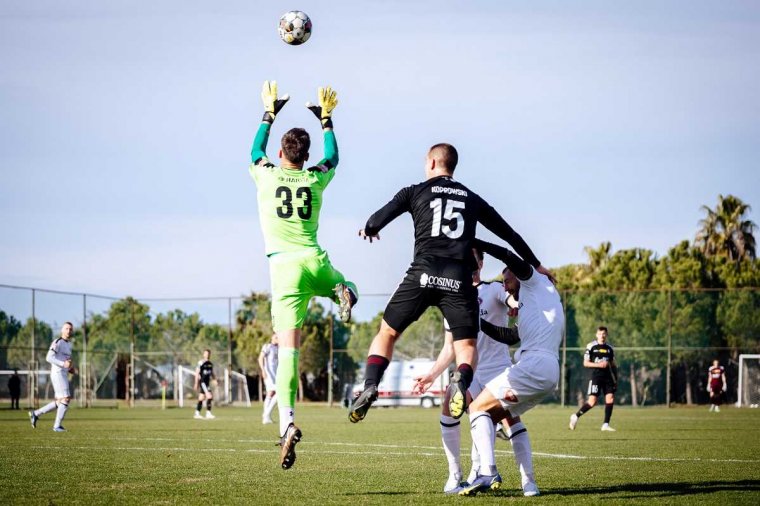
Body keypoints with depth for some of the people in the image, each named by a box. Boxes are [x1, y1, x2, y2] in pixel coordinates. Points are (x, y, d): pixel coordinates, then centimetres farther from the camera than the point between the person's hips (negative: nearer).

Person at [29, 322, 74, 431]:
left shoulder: (68, 344, 19)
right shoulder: (58, 342, -10)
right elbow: (49, 358, -19)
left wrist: (69, 368, 11)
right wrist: (63, 364, -27)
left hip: (63, 375, 9)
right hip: (58, 373, -9)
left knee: (60, 402, 10)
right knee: (66, 399, -11)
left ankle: (36, 414, 17)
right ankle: (57, 425, -5)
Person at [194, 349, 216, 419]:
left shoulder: (210, 364, 14)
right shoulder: (201, 363, -8)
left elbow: (212, 374, 22)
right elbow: (197, 373, -8)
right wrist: (196, 384, -10)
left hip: (207, 382, 8)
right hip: (202, 382, -8)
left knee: (201, 398, 9)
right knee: (209, 396, -16)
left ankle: (197, 414, 14)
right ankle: (208, 413, -14)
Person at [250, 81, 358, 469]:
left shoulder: (265, 175, 3)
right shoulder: (315, 179, 7)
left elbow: (256, 149, 27)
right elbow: (332, 157, 31)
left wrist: (270, 113, 39)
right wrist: (326, 119, 40)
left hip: (284, 267, -1)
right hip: (315, 262, 1)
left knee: (287, 350, -10)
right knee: (346, 288, 36)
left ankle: (287, 423, -27)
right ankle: (343, 291, -5)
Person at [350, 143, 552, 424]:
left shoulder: (416, 192, 13)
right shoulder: (472, 199, 21)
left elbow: (376, 223, 9)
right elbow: (509, 234, 26)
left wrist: (368, 230, 33)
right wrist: (535, 265, 36)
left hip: (423, 274, -1)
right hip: (459, 280, 1)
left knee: (387, 333, 13)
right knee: (466, 344, 8)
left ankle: (370, 386, -8)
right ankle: (461, 381, -25)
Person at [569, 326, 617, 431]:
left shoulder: (610, 348, 13)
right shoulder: (591, 346, -1)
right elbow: (585, 363, -3)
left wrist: (615, 379, 15)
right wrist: (598, 365, -16)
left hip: (608, 377, 5)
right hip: (596, 376, -5)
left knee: (610, 399, -7)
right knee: (592, 402, -10)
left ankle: (605, 425, 0)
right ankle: (576, 416, 10)